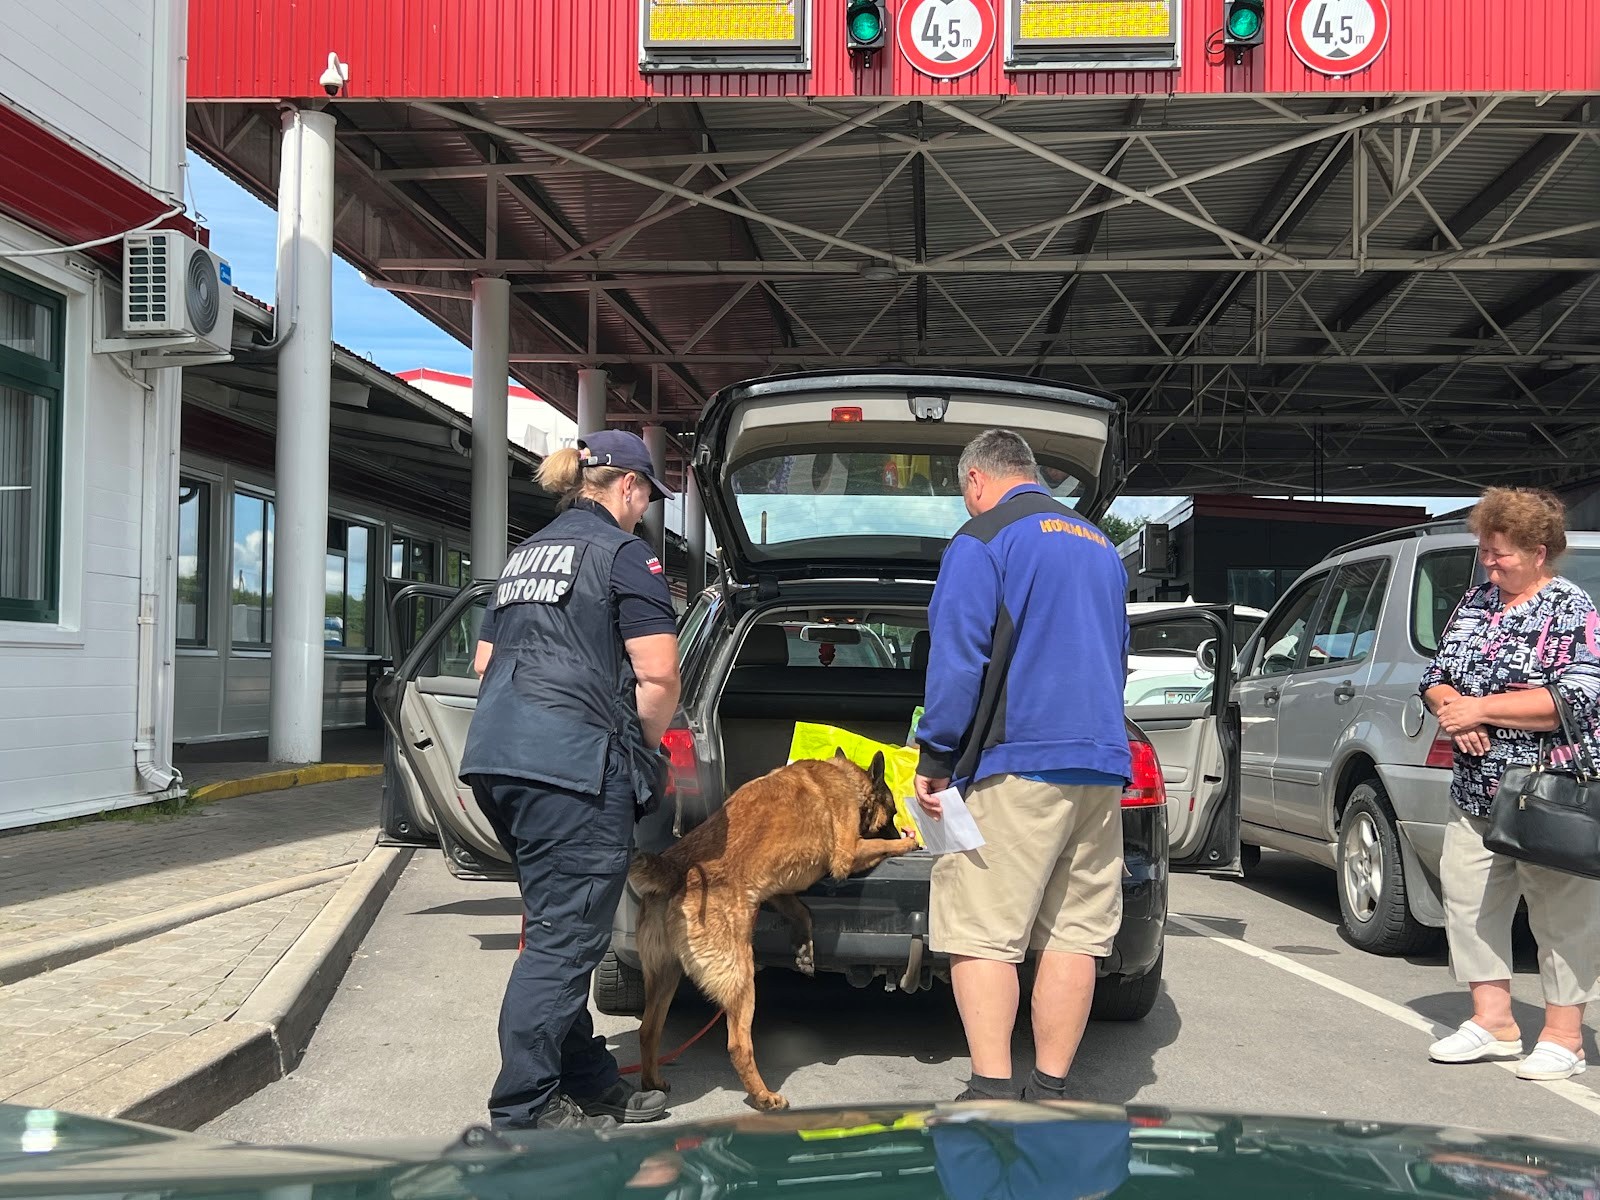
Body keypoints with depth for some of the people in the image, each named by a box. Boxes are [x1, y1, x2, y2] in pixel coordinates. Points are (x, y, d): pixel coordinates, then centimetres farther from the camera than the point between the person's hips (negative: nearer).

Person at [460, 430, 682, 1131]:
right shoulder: (624, 555, -3)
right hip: (575, 767, -9)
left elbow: (485, 661, 25)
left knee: (559, 928, 17)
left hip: (497, 756, 9)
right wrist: (645, 746, 6)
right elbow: (658, 678, -11)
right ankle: (523, 1110, 1)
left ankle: (588, 1081, 28)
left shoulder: (527, 555, 21)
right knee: (565, 938, -2)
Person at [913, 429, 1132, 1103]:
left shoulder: (982, 540, -2)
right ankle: (1049, 1096, 12)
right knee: (1073, 936, 8)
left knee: (982, 935, -4)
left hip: (1014, 766, -7)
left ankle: (991, 1094, -6)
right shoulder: (1100, 546, 22)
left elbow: (957, 659, -10)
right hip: (1102, 767, 7)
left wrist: (934, 758, -5)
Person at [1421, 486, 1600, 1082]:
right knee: (1467, 897, 7)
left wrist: (1482, 708, -18)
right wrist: (1451, 709, -9)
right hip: (1476, 793, 7)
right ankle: (1493, 1020, 18)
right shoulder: (1475, 601, 12)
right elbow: (1436, 675, 14)